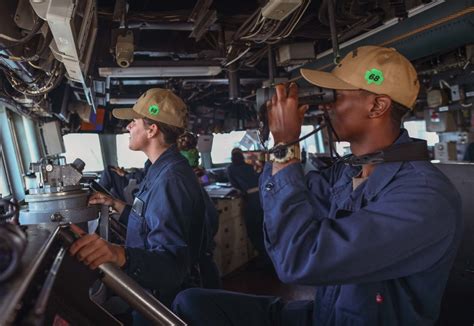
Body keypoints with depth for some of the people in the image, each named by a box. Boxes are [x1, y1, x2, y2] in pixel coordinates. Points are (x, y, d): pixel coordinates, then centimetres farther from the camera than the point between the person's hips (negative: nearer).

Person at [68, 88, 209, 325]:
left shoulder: (171, 180, -30)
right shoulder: (162, 171, 5)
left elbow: (171, 263, -38)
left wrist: (118, 254, -55)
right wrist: (114, 204, 12)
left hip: (164, 304, -9)